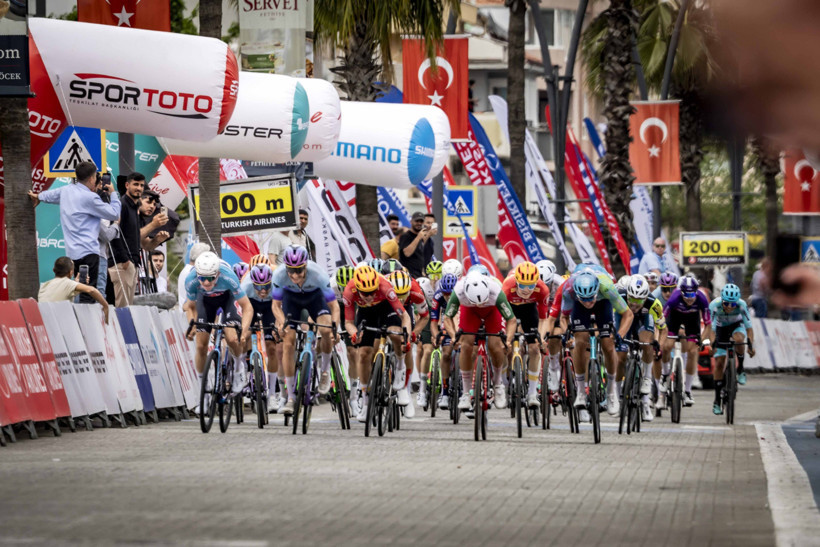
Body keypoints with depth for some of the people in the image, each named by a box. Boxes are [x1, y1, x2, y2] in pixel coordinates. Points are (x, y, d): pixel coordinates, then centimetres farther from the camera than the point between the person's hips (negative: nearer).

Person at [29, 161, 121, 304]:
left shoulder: (66, 191, 13)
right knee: (88, 295, -13)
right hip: (88, 251, -8)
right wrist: (113, 194, 10)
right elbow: (114, 214, -6)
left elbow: (50, 195, 36)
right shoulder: (90, 197, -11)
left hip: (72, 251, 8)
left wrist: (38, 196, 59)